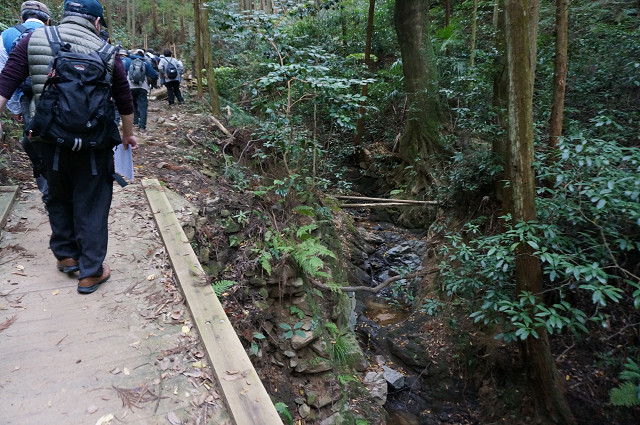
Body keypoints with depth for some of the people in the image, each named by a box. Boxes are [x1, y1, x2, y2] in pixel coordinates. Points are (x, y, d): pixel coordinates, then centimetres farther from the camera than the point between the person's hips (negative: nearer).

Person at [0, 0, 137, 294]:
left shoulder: (34, 40, 4)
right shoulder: (106, 53, 0)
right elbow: (125, 101, 5)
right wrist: (128, 135, 17)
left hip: (49, 139, 2)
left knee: (59, 198, 22)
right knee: (91, 205, 7)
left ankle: (66, 255, 34)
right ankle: (90, 272, 13)